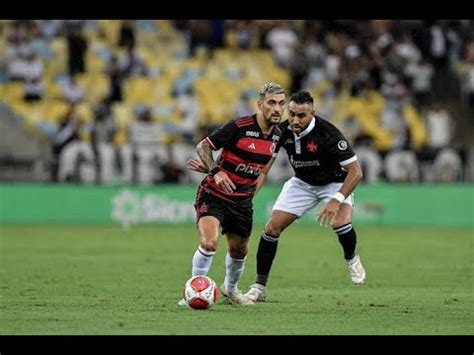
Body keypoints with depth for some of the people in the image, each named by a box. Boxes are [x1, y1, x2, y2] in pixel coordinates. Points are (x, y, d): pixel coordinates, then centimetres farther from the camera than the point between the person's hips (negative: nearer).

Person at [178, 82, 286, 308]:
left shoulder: (277, 135, 0)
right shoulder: (239, 127, -21)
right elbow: (202, 146, -15)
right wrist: (216, 171, -29)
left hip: (242, 201, 6)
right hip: (214, 194, -6)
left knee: (239, 250, 17)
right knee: (209, 243, -24)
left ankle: (230, 288, 45)